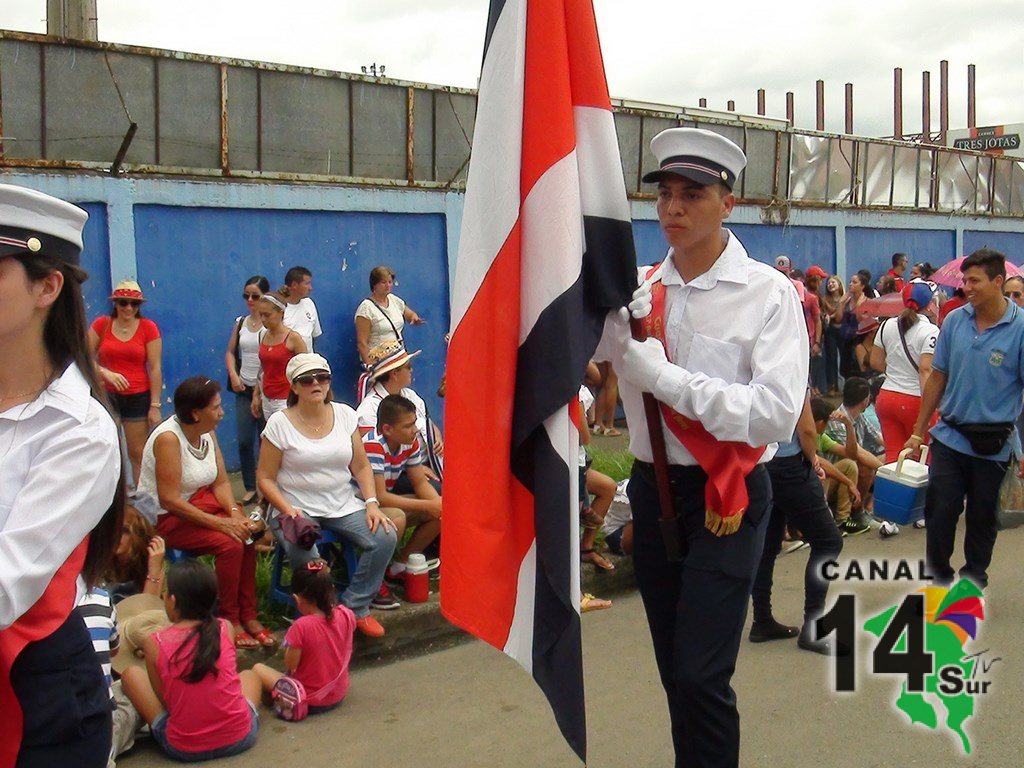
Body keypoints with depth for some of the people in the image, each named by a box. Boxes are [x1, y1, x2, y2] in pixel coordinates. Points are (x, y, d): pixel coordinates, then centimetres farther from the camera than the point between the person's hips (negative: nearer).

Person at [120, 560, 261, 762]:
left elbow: (164, 700, -3)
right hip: (239, 738, 3)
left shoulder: (154, 643, -10)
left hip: (183, 748, -3)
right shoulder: (225, 629, -4)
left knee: (131, 673, 17)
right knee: (249, 674, 34)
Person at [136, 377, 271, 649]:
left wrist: (235, 513, -17)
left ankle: (248, 615, -5)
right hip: (165, 518, -7)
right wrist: (220, 523, -26)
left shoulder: (207, 432, 1)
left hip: (201, 501, 7)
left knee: (247, 532, -16)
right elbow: (170, 500, -27)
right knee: (229, 543, -25)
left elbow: (221, 482, 3)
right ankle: (229, 621, -8)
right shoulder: (169, 438, -24)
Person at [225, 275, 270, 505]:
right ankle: (250, 488, 18)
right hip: (244, 389, 5)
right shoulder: (240, 322, 9)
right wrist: (233, 375, -2)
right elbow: (230, 352, 15)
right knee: (244, 441, 6)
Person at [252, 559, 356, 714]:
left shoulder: (301, 627, -27)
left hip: (310, 701, -4)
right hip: (339, 696, 5)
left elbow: (290, 666, -17)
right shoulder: (347, 616, -13)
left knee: (258, 669, 11)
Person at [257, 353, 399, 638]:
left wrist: (372, 503, -7)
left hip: (343, 505, 4)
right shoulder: (279, 423, -5)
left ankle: (355, 607, -1)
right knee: (306, 555, -35)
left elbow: (361, 466, 9)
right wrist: (288, 511, -19)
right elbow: (265, 478, -4)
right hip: (297, 509, -4)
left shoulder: (345, 414, 6)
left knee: (385, 537, -20)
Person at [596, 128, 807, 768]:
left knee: (702, 675, -10)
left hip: (727, 498, -5)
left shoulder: (769, 294, -9)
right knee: (675, 669, 16)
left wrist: (667, 378, -22)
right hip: (653, 488, 5)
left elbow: (778, 413, -20)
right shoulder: (637, 290, 4)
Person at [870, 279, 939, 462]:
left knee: (893, 455, 7)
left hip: (886, 397, 5)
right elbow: (925, 370, -19)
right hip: (915, 401, -5)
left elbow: (875, 362, 12)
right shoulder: (930, 332, -12)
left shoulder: (887, 325, 5)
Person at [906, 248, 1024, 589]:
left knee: (982, 519, 13)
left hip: (993, 444, -2)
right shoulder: (954, 320, -1)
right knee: (940, 511, 1)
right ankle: (939, 576, 21)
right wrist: (918, 432, 8)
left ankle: (974, 582, 31)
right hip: (950, 437, 2)